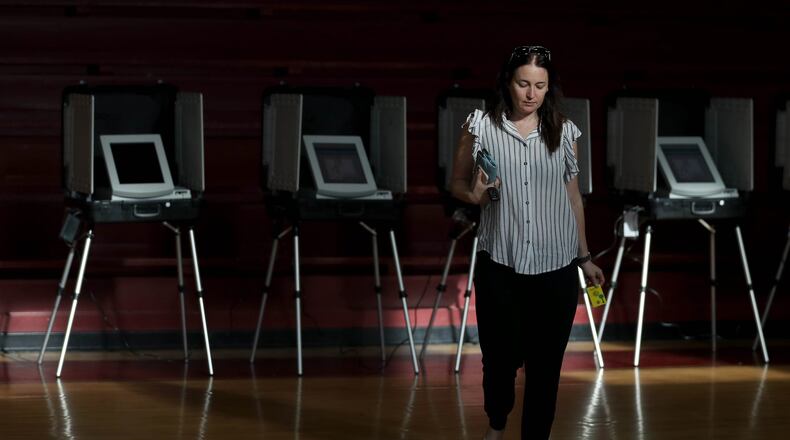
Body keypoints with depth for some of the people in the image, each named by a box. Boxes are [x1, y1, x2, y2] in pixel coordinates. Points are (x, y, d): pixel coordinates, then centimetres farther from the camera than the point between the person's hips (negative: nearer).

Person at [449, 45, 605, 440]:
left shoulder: (563, 131, 4)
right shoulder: (481, 125, -2)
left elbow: (573, 197, 12)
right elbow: (457, 184, 7)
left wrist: (584, 257, 13)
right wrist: (474, 195, -16)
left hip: (556, 268, 1)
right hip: (499, 265, -1)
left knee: (545, 365, 3)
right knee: (502, 357, 4)